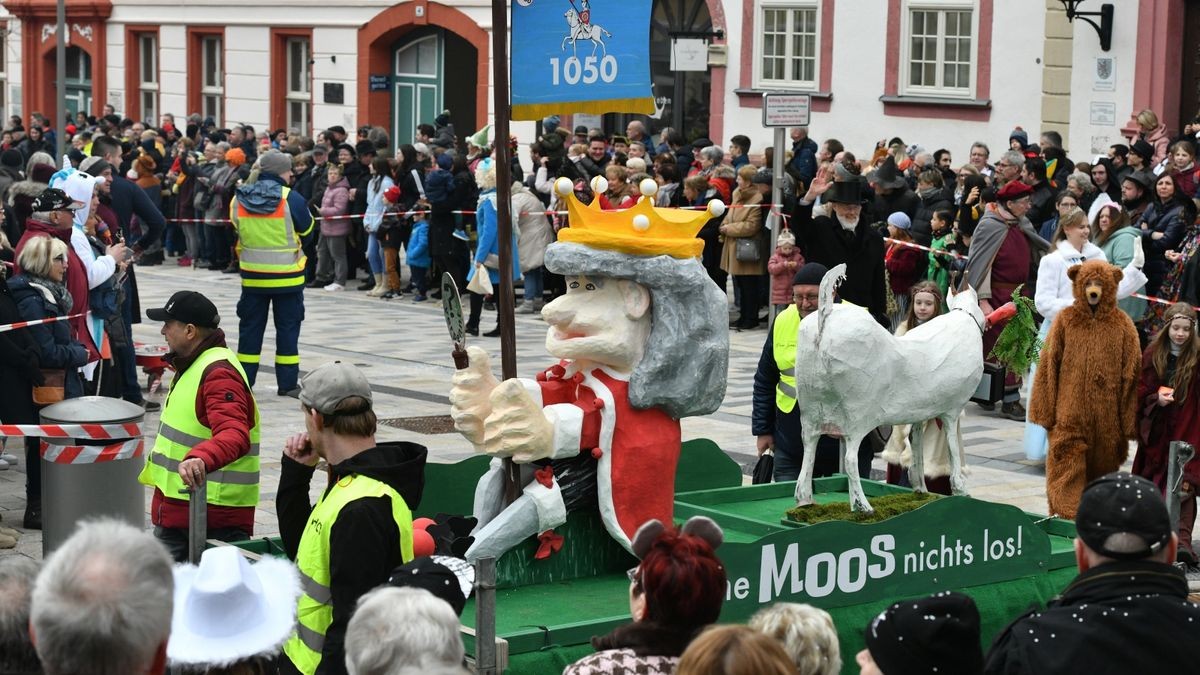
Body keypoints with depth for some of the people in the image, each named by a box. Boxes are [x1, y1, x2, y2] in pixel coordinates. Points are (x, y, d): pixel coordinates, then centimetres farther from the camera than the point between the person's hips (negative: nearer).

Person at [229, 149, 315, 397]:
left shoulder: (238, 200, 0)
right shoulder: (291, 199, -14)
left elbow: (236, 232, 12)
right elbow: (307, 230, -1)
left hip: (252, 275, 4)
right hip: (287, 276, -3)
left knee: (250, 327, 11)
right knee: (287, 327, 5)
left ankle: (243, 381, 13)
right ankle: (287, 384, 5)